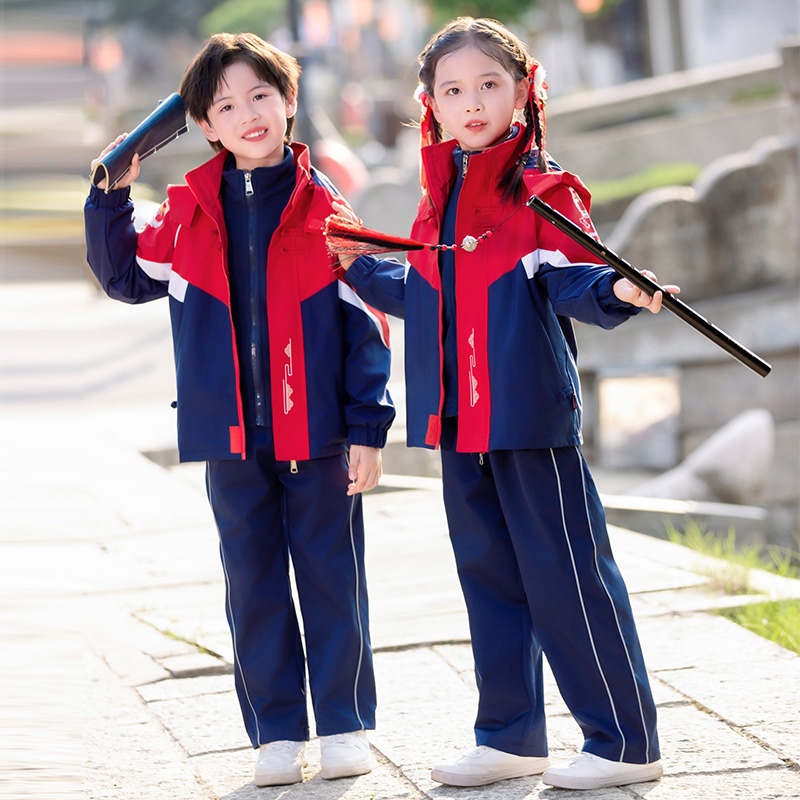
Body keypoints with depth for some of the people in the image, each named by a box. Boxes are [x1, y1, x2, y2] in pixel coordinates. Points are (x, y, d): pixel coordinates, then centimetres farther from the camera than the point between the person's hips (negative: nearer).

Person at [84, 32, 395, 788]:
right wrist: (109, 198, 4)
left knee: (331, 578, 5)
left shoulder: (324, 207, -3)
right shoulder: (189, 211, 5)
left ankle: (345, 725, 15)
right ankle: (277, 733, 16)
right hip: (231, 436, 3)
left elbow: (364, 322, -2)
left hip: (317, 431, -3)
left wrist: (367, 428, -6)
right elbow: (126, 275, 17)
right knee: (253, 585, 8)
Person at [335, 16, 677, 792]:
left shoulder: (543, 189, -5)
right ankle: (510, 736, 26)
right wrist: (360, 265, 18)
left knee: (565, 575, -5)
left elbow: (572, 280, -14)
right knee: (487, 574, 14)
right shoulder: (440, 197, 14)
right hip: (459, 419, 7)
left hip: (531, 413, -7)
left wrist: (616, 291, -33)